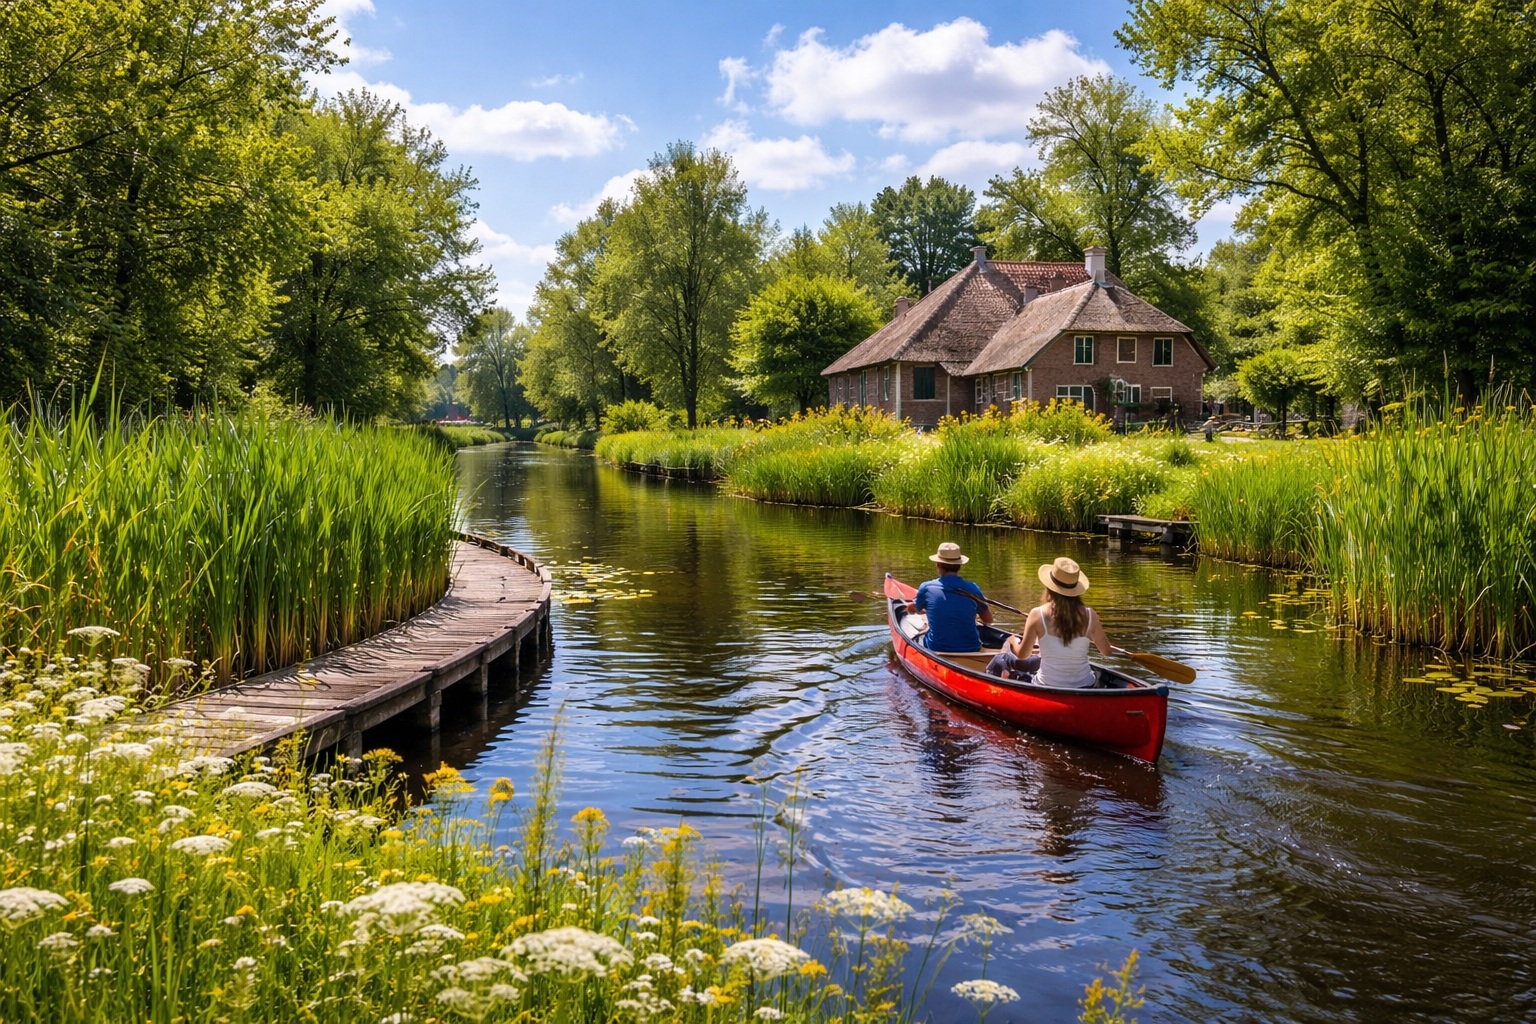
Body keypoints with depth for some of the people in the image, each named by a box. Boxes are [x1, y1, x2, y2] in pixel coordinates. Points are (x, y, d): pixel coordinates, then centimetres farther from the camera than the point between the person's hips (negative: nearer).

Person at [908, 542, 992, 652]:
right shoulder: (972, 588, -6)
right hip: (972, 650, 0)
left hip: (937, 650, 0)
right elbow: (988, 620, 7)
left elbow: (912, 609, 17)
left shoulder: (927, 588, -6)